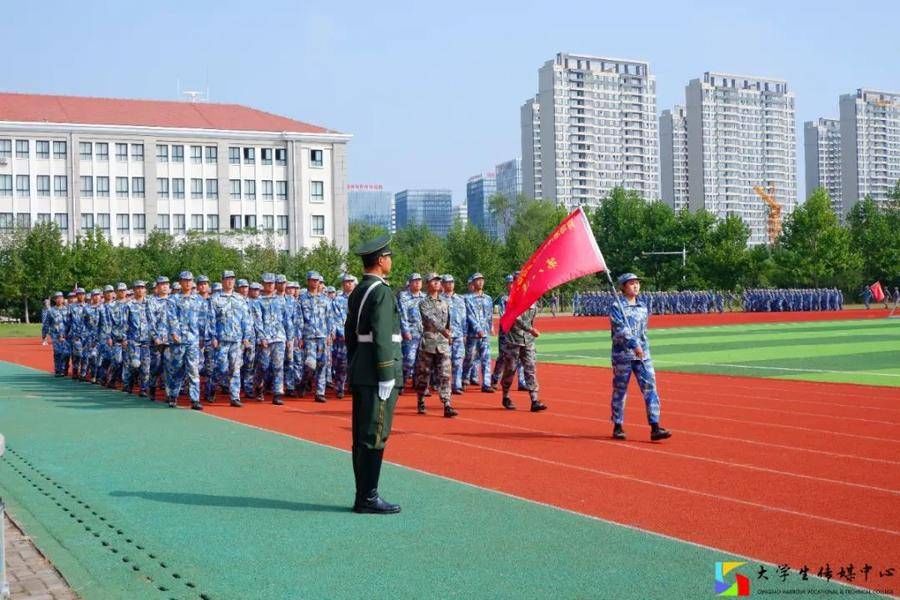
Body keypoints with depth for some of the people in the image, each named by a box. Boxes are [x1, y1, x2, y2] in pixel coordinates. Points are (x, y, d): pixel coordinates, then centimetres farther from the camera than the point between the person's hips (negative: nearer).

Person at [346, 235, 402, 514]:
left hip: (359, 374, 10)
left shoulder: (357, 292, 15)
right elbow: (382, 337, -19)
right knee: (374, 436, -5)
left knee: (362, 436, 11)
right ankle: (368, 498, -2)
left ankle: (364, 496, 17)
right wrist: (387, 376, -18)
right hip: (375, 374, -10)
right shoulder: (381, 292, -13)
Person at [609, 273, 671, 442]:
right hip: (622, 354, -5)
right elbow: (620, 328, -18)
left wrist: (644, 347, 16)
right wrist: (634, 345, -28)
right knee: (620, 390, 4)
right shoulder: (617, 306, -5)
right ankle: (617, 427, 16)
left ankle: (655, 428, -9)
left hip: (643, 354, 5)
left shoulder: (643, 307, 14)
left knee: (650, 388, -6)